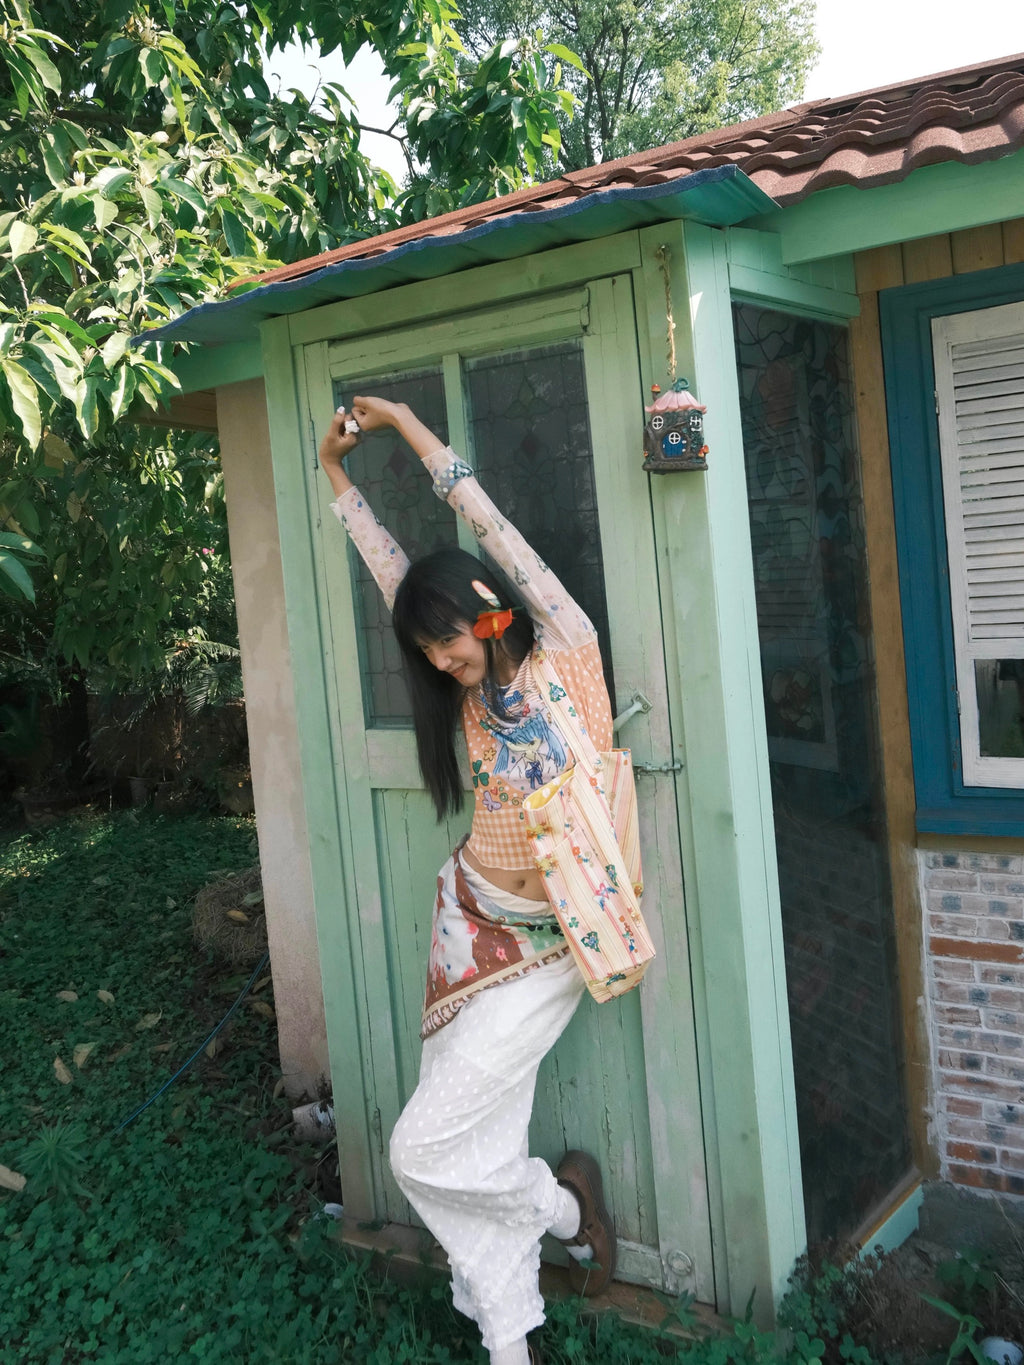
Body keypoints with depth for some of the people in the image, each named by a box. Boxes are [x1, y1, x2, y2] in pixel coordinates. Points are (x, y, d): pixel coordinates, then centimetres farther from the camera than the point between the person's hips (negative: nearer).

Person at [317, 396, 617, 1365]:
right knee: (469, 1150, 9)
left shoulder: (566, 651, -8)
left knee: (424, 1150, -3)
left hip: (540, 950, -7)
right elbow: (396, 576, 15)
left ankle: (564, 1202, 23)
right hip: (468, 928, 7)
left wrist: (406, 423, -3)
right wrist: (335, 474, 20)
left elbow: (492, 527, -10)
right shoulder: (471, 689, 9)